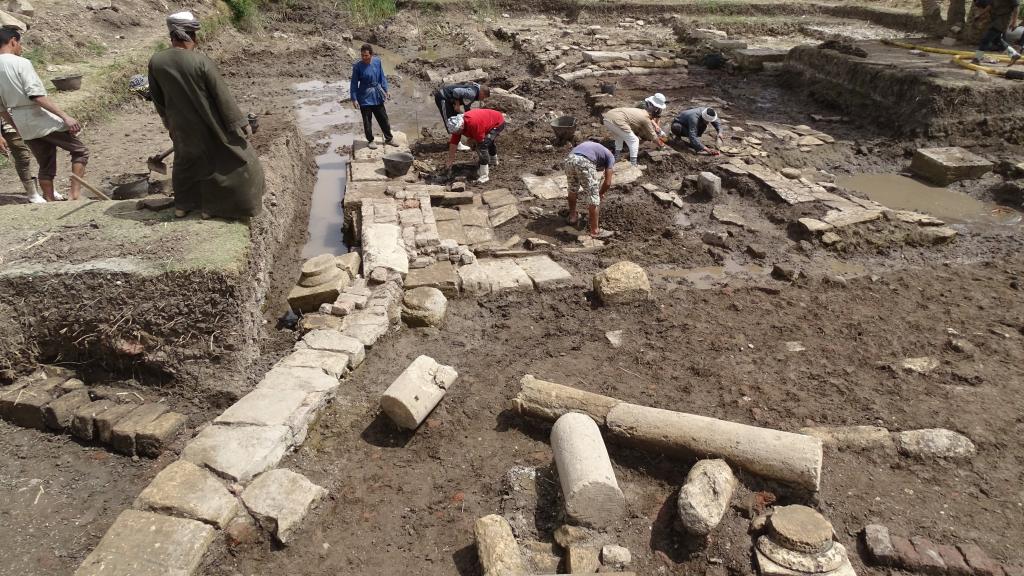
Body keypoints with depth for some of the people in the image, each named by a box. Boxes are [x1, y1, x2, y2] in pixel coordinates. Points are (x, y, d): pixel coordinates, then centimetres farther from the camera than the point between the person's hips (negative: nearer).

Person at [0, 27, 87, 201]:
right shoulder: (21, 63, -11)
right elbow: (37, 96, -21)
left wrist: (18, 127, 23)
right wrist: (65, 117, -23)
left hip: (24, 127, 7)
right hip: (43, 120, -7)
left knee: (46, 167, 16)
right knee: (80, 151, 4)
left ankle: (50, 201, 18)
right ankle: (75, 195, -8)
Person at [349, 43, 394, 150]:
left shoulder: (377, 61, -6)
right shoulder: (357, 66, -15)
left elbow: (382, 77, 7)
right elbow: (354, 83, -9)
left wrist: (385, 90, 7)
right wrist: (354, 99, -11)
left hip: (377, 96, 4)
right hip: (365, 97, -3)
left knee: (383, 118, 14)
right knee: (367, 121, 8)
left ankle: (389, 138, 30)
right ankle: (370, 141, 25)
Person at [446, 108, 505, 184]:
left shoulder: (473, 123, -40)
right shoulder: (457, 125, -15)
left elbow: (480, 141, -32)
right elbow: (453, 143, -11)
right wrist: (450, 162, -10)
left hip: (498, 122, -9)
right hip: (490, 121, 9)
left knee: (482, 145, -23)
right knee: (488, 141, 33)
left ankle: (484, 176, -20)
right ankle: (494, 160, 62)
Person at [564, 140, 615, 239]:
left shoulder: (594, 147, 40)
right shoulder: (610, 156, 23)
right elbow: (608, 183, 16)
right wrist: (600, 194, 36)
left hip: (569, 159, 6)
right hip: (584, 162, -6)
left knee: (572, 189, 30)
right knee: (593, 197, 5)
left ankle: (572, 216, 46)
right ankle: (595, 231, 10)